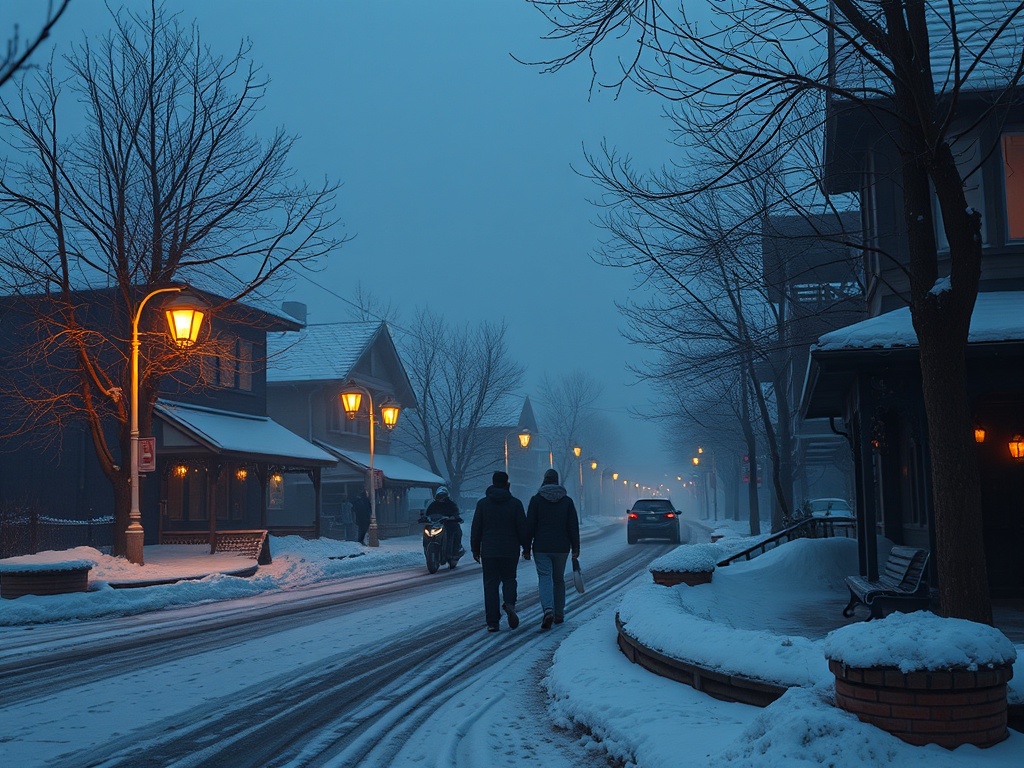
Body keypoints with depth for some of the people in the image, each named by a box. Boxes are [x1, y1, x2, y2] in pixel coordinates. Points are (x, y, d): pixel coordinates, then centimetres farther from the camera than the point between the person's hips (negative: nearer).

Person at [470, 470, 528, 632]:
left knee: (490, 584, 4)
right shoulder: (515, 503, 0)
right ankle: (509, 604, -14)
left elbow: (476, 529, 3)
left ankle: (492, 622, 0)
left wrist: (475, 549, 11)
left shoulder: (483, 503, 2)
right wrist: (526, 549, 8)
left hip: (489, 551, 0)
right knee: (509, 579, 16)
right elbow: (523, 528, -1)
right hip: (510, 551, 0)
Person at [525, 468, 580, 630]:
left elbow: (529, 525, -5)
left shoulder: (536, 499, -4)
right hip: (561, 548, 2)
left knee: (544, 578, -4)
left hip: (541, 548, -2)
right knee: (559, 579, 14)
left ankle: (548, 610, -26)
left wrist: (527, 547, 1)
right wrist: (575, 548, 6)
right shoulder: (567, 501, 3)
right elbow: (573, 526, 2)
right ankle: (559, 614, 19)